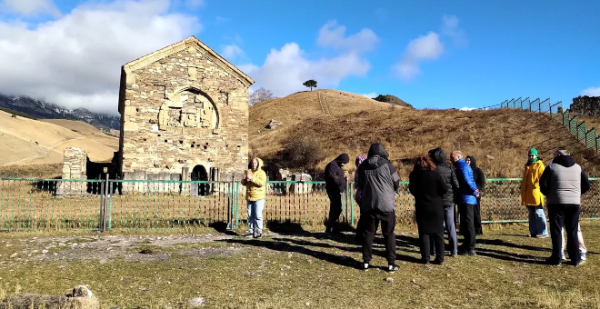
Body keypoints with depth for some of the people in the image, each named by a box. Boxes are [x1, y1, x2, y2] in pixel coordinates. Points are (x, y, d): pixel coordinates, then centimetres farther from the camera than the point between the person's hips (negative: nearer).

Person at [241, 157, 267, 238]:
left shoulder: (261, 173, -4)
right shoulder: (249, 172, 15)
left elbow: (262, 183, -20)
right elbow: (243, 183, 14)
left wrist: (252, 178, -26)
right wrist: (245, 179, -8)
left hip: (258, 198, -6)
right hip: (249, 197, 6)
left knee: (258, 216, -7)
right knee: (250, 215, 8)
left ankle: (259, 232, -2)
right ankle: (251, 231, 14)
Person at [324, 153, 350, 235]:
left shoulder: (338, 166, 21)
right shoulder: (332, 165, -11)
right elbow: (331, 177, -23)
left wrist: (344, 181, 9)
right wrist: (341, 182, -23)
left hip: (337, 190, 11)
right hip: (334, 190, -11)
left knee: (334, 209, 10)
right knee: (337, 209, -14)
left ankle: (331, 228, 15)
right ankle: (329, 228, -11)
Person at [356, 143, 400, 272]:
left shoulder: (362, 167, 2)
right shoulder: (387, 165, -7)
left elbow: (360, 185, 12)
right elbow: (397, 184, 2)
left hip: (368, 204, 2)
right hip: (386, 204, -2)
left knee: (368, 233, 11)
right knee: (389, 234, 8)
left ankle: (366, 261, 14)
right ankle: (391, 263, 8)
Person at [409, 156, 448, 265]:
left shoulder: (414, 175, -5)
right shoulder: (435, 175, -8)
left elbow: (412, 190, 5)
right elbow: (445, 189, -9)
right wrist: (436, 195, 8)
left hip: (422, 208, 0)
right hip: (436, 207, 0)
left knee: (424, 233, 9)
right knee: (438, 233, 8)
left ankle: (425, 258, 8)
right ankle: (439, 258, 9)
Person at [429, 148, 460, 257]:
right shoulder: (449, 169, -1)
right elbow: (456, 185, -1)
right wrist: (453, 196, 13)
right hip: (449, 201, 2)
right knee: (451, 226, 8)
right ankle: (454, 250, 8)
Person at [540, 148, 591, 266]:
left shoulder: (552, 167, -5)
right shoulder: (577, 167, 8)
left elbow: (543, 184, -9)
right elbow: (587, 185, 9)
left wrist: (549, 194, 8)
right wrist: (576, 194, 15)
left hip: (556, 203, -3)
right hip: (574, 203, 4)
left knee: (556, 231, 2)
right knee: (573, 232, 11)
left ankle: (556, 258, 2)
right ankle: (576, 259, 12)